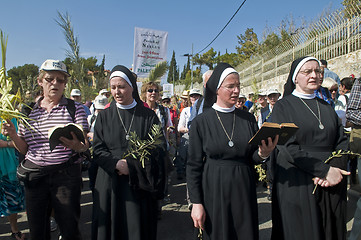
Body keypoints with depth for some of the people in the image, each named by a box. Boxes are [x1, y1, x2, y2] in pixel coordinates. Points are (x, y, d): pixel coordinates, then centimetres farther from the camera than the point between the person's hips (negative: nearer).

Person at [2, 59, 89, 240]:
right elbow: (24, 149, 13)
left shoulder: (75, 108, -1)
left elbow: (85, 145, -5)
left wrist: (77, 145, -27)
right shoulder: (28, 111, 9)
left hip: (66, 175, -3)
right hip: (34, 175, 3)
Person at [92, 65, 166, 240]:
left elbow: (159, 147, -5)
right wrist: (118, 164, -16)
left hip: (139, 184, -1)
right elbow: (97, 150, 1)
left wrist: (130, 163, -14)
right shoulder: (104, 116, 6)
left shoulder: (148, 116, 1)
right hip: (110, 183, 2)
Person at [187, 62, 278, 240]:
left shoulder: (248, 118, 2)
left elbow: (252, 158, 7)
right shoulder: (201, 122, -7)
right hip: (213, 190, -2)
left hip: (244, 188, 3)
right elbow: (194, 165, -5)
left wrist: (262, 154, -16)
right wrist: (196, 203, -8)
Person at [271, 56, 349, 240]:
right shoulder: (283, 106, -3)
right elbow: (287, 146, -13)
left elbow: (342, 142, 7)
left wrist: (334, 168, -11)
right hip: (297, 186, -5)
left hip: (330, 186, 5)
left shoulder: (327, 107, 14)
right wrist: (324, 170, -16)